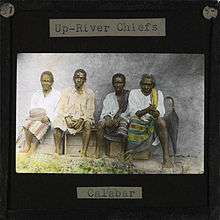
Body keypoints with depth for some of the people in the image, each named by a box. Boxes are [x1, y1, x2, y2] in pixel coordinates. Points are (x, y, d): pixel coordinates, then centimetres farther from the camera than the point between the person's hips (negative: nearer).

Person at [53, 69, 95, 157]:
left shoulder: (89, 93, 6)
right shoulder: (67, 91, 10)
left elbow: (90, 111, -1)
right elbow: (61, 108, 4)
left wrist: (81, 120, -18)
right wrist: (67, 118, -15)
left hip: (82, 119, -1)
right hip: (68, 118, 1)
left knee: (88, 124, -34)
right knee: (58, 122, -29)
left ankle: (83, 153, -35)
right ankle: (57, 151, -28)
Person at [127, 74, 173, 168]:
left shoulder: (158, 94, 8)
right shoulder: (134, 93, 4)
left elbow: (160, 113, -6)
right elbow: (133, 113, -9)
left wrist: (154, 113, -30)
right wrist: (146, 110, -28)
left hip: (153, 124, 0)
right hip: (137, 124, 0)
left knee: (161, 121, -30)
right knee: (134, 119, -32)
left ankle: (166, 157, -33)